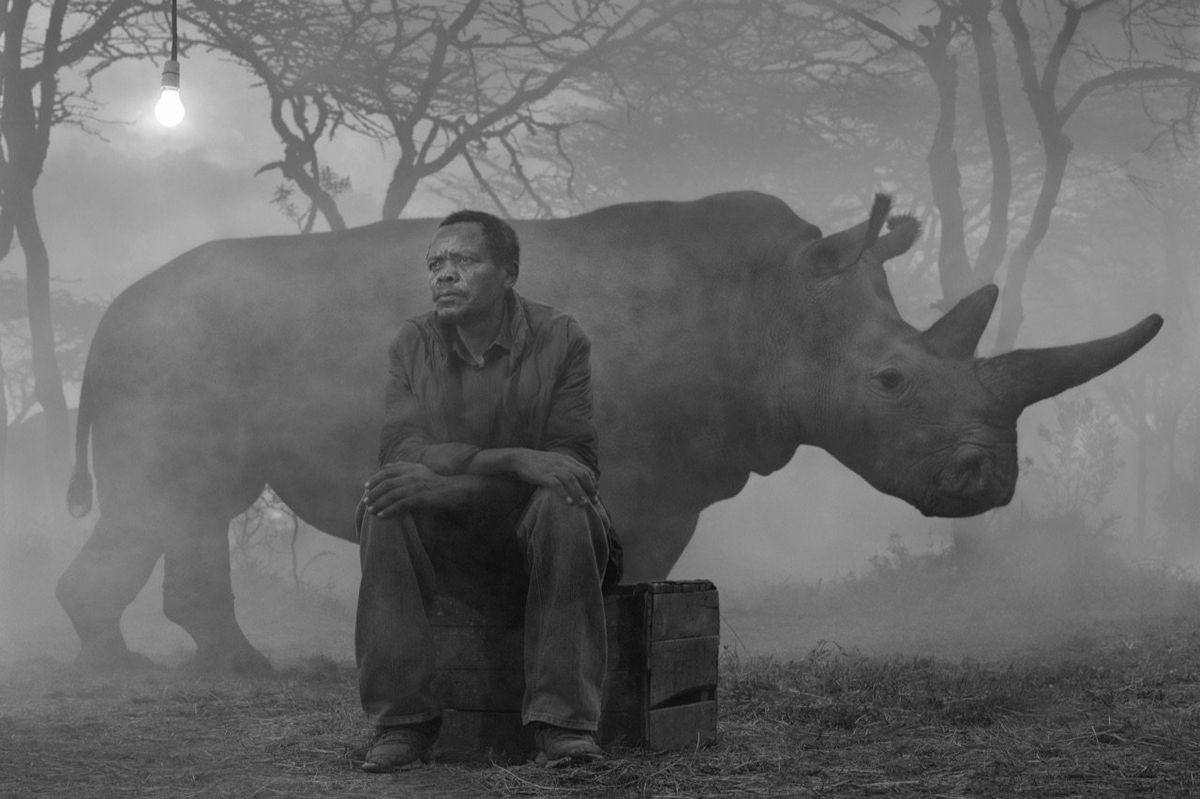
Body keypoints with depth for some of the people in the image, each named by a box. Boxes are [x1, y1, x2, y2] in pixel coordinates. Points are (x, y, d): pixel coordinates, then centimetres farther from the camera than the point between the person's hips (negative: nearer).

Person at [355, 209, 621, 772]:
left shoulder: (560, 339, -7)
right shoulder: (413, 343, 1)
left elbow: (575, 462, -17)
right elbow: (399, 449, -13)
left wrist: (444, 483, -28)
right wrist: (512, 460, -30)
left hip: (531, 520, -2)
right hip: (444, 536, 2)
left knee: (564, 504, -34)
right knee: (383, 507, -28)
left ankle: (564, 722, -31)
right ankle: (402, 722, -23)